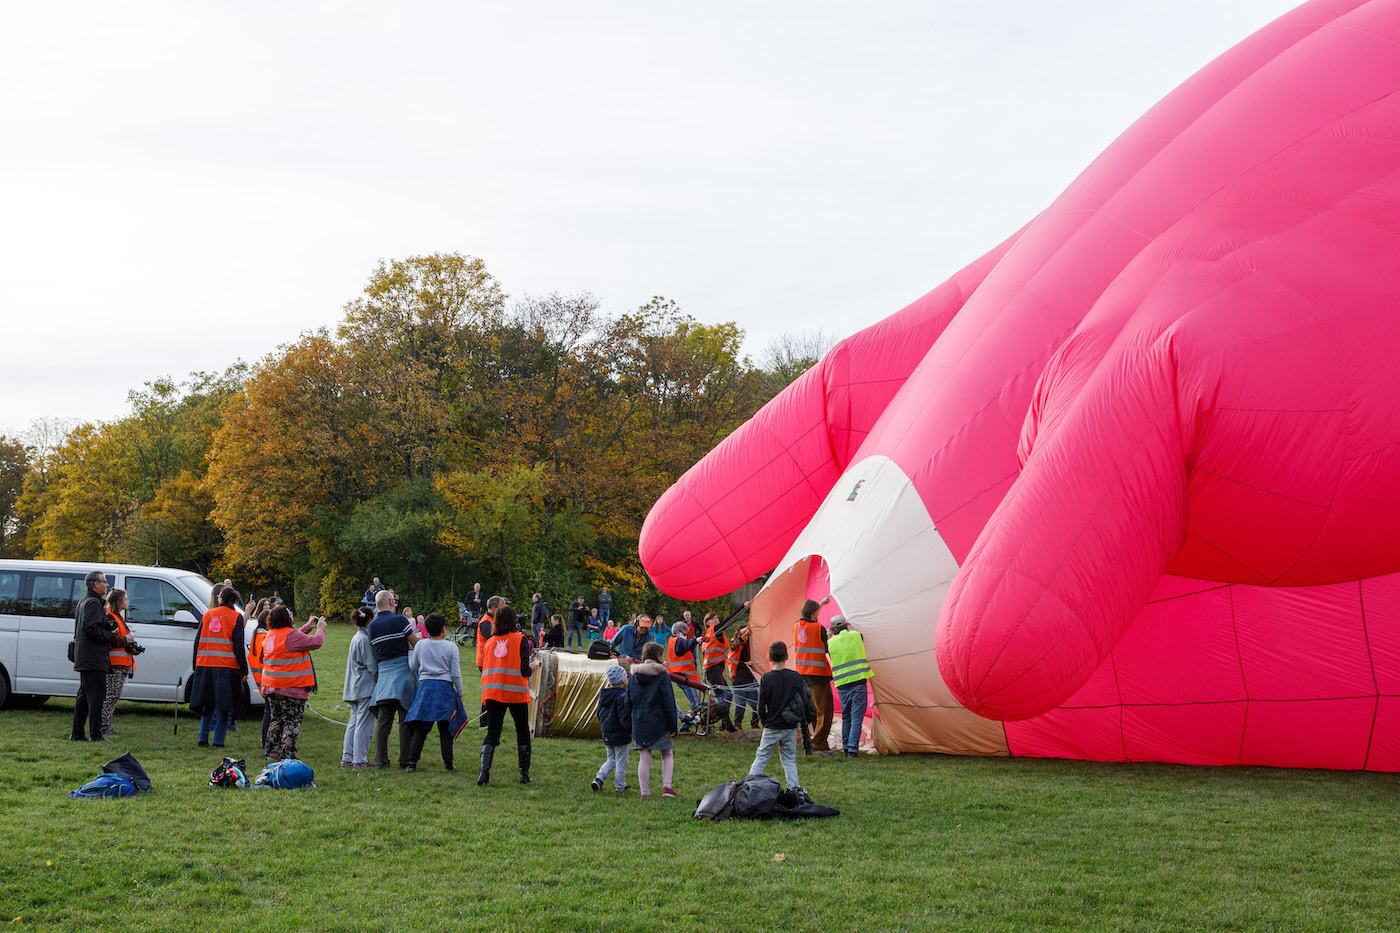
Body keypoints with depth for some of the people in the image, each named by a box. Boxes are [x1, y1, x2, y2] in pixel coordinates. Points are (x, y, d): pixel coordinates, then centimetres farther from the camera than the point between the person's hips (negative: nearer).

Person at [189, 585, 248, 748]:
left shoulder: (207, 615, 9)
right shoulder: (236, 617, -2)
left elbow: (197, 642, 10)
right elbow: (238, 646, -7)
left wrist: (196, 666, 17)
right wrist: (244, 671, -3)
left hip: (204, 665, 4)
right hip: (227, 667, -4)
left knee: (207, 704, 15)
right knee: (224, 706, 2)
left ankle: (203, 738, 11)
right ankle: (218, 741, -2)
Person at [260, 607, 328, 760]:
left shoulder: (271, 634, 10)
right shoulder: (291, 635, -17)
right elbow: (316, 642, -12)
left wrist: (307, 627, 25)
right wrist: (320, 628, 6)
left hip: (271, 685, 8)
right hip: (292, 687, -8)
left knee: (276, 718, 18)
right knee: (292, 721, -2)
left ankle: (271, 752, 21)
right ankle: (287, 755, -4)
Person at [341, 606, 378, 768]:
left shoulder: (356, 638, 14)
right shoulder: (365, 639, -15)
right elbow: (372, 666, -15)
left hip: (354, 688, 9)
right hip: (366, 687, -9)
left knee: (353, 722, 11)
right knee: (363, 724, -6)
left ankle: (347, 758, 12)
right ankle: (360, 760, -6)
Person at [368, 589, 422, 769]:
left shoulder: (372, 626, 8)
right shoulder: (400, 620, -7)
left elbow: (374, 651, 12)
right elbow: (416, 644, -4)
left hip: (383, 672, 4)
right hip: (402, 669, -4)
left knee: (383, 720, 6)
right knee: (405, 719, 0)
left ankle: (380, 760, 4)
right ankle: (405, 760, -1)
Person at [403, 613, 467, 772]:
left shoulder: (420, 645, 4)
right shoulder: (451, 647, -1)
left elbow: (413, 667, 14)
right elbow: (456, 673, -1)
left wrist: (409, 651, 29)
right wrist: (460, 693, 10)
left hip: (425, 685, 2)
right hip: (445, 687, -2)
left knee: (420, 728, 2)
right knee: (445, 729, 2)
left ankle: (412, 762, -4)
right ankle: (448, 764, 0)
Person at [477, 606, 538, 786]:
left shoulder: (490, 641, 9)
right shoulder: (521, 639, -4)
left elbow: (486, 668, 12)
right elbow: (524, 670, -10)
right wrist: (532, 666, 12)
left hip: (492, 693, 3)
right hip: (516, 692, -3)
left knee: (492, 733, 5)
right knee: (523, 733, 11)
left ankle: (484, 771, -12)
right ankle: (524, 773, 11)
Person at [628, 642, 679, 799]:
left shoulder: (634, 676, 6)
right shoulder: (662, 675, -10)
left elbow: (629, 701, 10)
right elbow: (669, 703, -10)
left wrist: (631, 725, 16)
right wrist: (673, 726, -4)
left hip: (639, 723, 4)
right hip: (658, 723, -4)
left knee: (644, 758, 8)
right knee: (667, 755, 12)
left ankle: (644, 791, 7)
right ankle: (667, 786, -1)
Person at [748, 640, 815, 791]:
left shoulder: (766, 679, -9)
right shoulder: (796, 677, -5)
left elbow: (761, 707, -6)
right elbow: (805, 701, -4)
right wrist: (803, 720, 11)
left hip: (771, 728, -2)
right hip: (791, 728, 2)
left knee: (761, 758, 7)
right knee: (789, 760, 12)